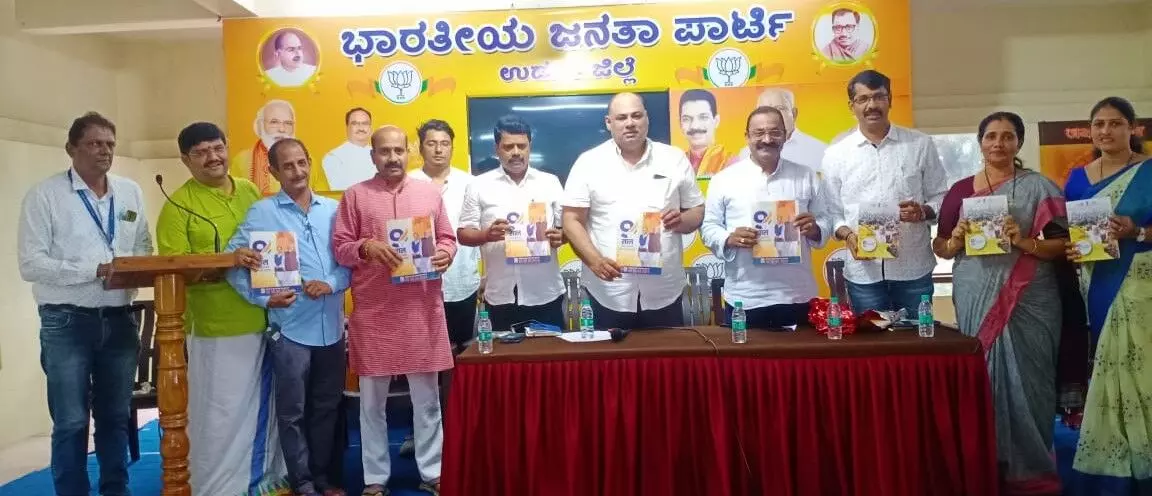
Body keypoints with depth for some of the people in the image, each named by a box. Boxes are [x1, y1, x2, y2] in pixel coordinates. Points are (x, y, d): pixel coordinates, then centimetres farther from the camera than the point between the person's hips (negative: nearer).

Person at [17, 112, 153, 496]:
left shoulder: (131, 192, 8)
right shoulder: (44, 195, -6)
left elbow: (144, 249, 11)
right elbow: (31, 264, -12)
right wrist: (96, 270, -21)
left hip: (120, 319, 4)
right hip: (67, 322, -4)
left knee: (116, 417, 14)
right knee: (71, 423, 4)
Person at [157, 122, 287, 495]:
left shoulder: (250, 191, 11)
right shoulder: (179, 204, -5)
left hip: (265, 320, 6)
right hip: (218, 329, -5)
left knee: (263, 408, 16)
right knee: (221, 415, 1)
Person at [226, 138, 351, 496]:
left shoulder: (333, 209, 8)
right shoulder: (262, 212, -1)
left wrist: (331, 283, -13)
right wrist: (263, 298, -15)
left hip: (332, 327, 3)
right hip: (290, 328, -3)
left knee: (327, 407, 14)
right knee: (292, 410, 7)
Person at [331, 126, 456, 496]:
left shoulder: (429, 191, 9)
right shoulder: (355, 195, 4)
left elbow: (447, 238, 12)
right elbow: (339, 248, 2)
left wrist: (446, 253, -9)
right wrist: (366, 247, -18)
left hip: (422, 309, 1)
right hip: (373, 312, -1)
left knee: (426, 397, 9)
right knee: (372, 400, 8)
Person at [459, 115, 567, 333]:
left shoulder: (550, 182, 7)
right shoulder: (480, 185, 4)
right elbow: (463, 234, 3)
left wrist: (560, 236, -13)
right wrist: (487, 235, -17)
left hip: (546, 294, 1)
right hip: (500, 296, 0)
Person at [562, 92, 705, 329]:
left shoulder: (675, 159, 7)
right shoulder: (588, 162, 1)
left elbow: (698, 210, 12)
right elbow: (572, 221, -2)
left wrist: (682, 220, -11)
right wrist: (594, 260, -17)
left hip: (664, 291, 2)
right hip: (608, 292, -1)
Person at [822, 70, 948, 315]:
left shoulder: (921, 144, 4)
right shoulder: (835, 155, 4)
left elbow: (941, 197, 8)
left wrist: (923, 211, -13)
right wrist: (847, 235, -14)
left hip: (914, 269, 0)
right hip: (864, 273, 0)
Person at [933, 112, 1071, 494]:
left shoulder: (1038, 187, 2)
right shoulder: (960, 190, 8)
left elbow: (1062, 244, -3)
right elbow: (941, 250, 10)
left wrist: (1024, 242, -19)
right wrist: (956, 238, -10)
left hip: (1028, 301, -2)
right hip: (975, 300, 2)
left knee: (1025, 379, 1)